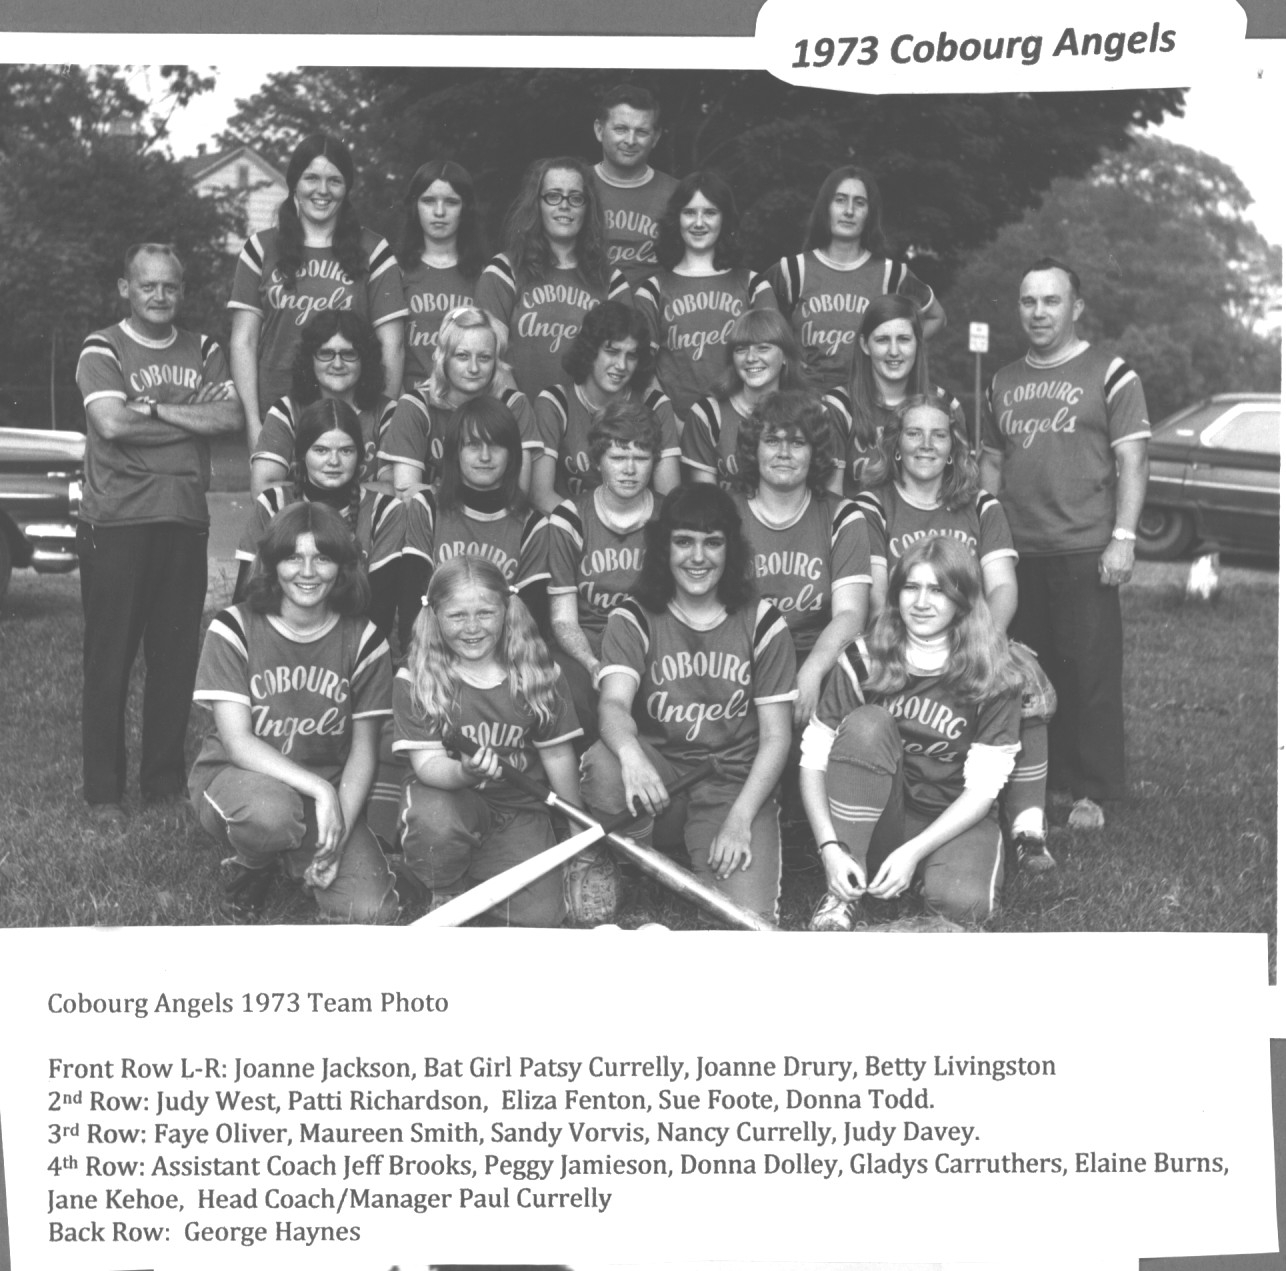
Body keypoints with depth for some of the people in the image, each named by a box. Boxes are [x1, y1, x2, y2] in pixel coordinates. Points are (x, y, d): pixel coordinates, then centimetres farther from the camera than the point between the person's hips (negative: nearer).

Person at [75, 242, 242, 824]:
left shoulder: (203, 351, 13)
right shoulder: (102, 349, 2)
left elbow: (231, 417, -2)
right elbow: (110, 422, -14)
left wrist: (153, 407, -10)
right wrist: (190, 419, -6)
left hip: (186, 521, 4)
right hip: (115, 522, -4)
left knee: (177, 656, 6)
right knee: (109, 657, -1)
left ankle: (164, 781, 17)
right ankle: (103, 792, 5)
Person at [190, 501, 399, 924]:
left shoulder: (362, 641, -4)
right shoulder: (233, 629, -11)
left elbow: (363, 750, -1)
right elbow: (237, 742, -18)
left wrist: (339, 832, -16)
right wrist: (321, 790, -29)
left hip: (329, 792, 2)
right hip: (235, 777, -2)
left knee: (371, 913, -20)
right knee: (270, 809, -40)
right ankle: (247, 869, -2)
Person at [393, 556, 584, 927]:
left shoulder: (538, 675, -5)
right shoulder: (416, 680, -11)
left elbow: (557, 755, 3)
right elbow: (428, 763, -16)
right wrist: (465, 772, -40)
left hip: (520, 807, 2)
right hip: (446, 795, -2)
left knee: (539, 918, -14)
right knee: (434, 819, -38)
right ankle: (446, 897, -6)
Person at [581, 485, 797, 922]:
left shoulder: (762, 624, 2)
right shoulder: (633, 620, 0)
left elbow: (775, 736, 0)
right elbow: (613, 703, -18)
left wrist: (739, 821, -13)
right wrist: (630, 753, -43)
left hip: (737, 786, 0)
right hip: (658, 776, 1)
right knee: (604, 762, -34)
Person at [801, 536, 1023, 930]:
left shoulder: (991, 677, -9)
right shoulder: (864, 661, -7)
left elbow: (983, 787, -11)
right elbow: (813, 761, -10)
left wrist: (912, 851, -22)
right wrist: (831, 849, -24)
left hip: (953, 821, -1)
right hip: (869, 820, 1)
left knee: (963, 903, -34)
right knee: (867, 724, -27)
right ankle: (843, 895, -23)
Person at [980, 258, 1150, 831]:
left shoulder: (1110, 375, -1)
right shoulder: (1003, 383, 14)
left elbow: (1132, 461, -5)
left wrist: (1123, 537, -13)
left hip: (1084, 552, -5)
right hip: (1016, 553, 5)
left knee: (1090, 675, -3)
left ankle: (1090, 794, 5)